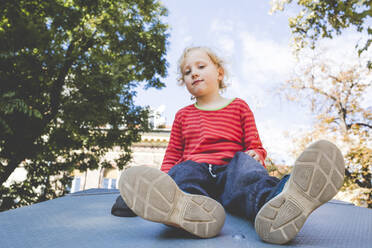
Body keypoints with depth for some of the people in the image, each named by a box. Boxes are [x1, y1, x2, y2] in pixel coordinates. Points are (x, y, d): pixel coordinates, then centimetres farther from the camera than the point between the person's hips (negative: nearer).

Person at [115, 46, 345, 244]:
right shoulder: (183, 115, 25)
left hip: (229, 168, -1)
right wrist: (165, 180, 0)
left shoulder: (239, 106, 20)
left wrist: (255, 155, -10)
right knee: (184, 172, -32)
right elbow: (172, 155, 19)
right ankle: (191, 207, -67)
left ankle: (272, 201, -68)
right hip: (194, 168, 2)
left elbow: (255, 146, 15)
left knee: (245, 163, -34)